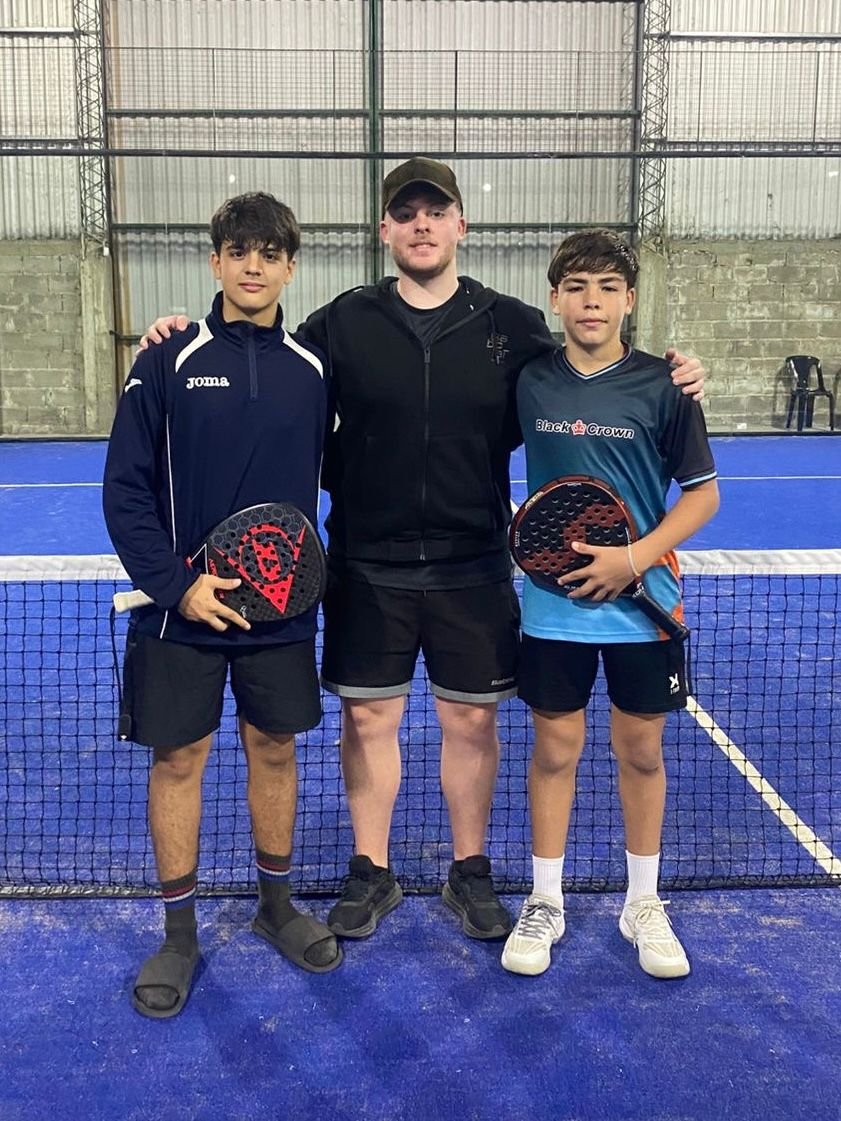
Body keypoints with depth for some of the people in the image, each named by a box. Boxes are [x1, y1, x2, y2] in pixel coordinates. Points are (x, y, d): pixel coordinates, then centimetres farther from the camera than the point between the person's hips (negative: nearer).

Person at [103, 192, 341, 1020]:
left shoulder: (313, 369, 2)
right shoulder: (167, 364, -5)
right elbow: (125, 491, -6)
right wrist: (177, 584, -14)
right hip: (182, 609, -2)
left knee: (274, 749, 12)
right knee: (178, 758, 6)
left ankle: (276, 906, 32)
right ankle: (178, 934, 22)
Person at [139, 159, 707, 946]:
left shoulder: (514, 327, 0)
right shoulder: (343, 322, 0)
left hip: (473, 570, 0)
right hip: (367, 568, 0)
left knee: (471, 722, 10)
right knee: (367, 718, 9)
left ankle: (470, 873, 29)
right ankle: (371, 874, 28)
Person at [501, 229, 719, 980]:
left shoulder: (662, 386, -7)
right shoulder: (529, 382, -3)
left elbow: (704, 492, -3)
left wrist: (636, 556, -15)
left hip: (643, 601, 0)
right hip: (554, 603, 1)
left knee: (642, 751, 11)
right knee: (555, 750, 8)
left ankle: (644, 905, 29)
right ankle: (545, 904, 25)